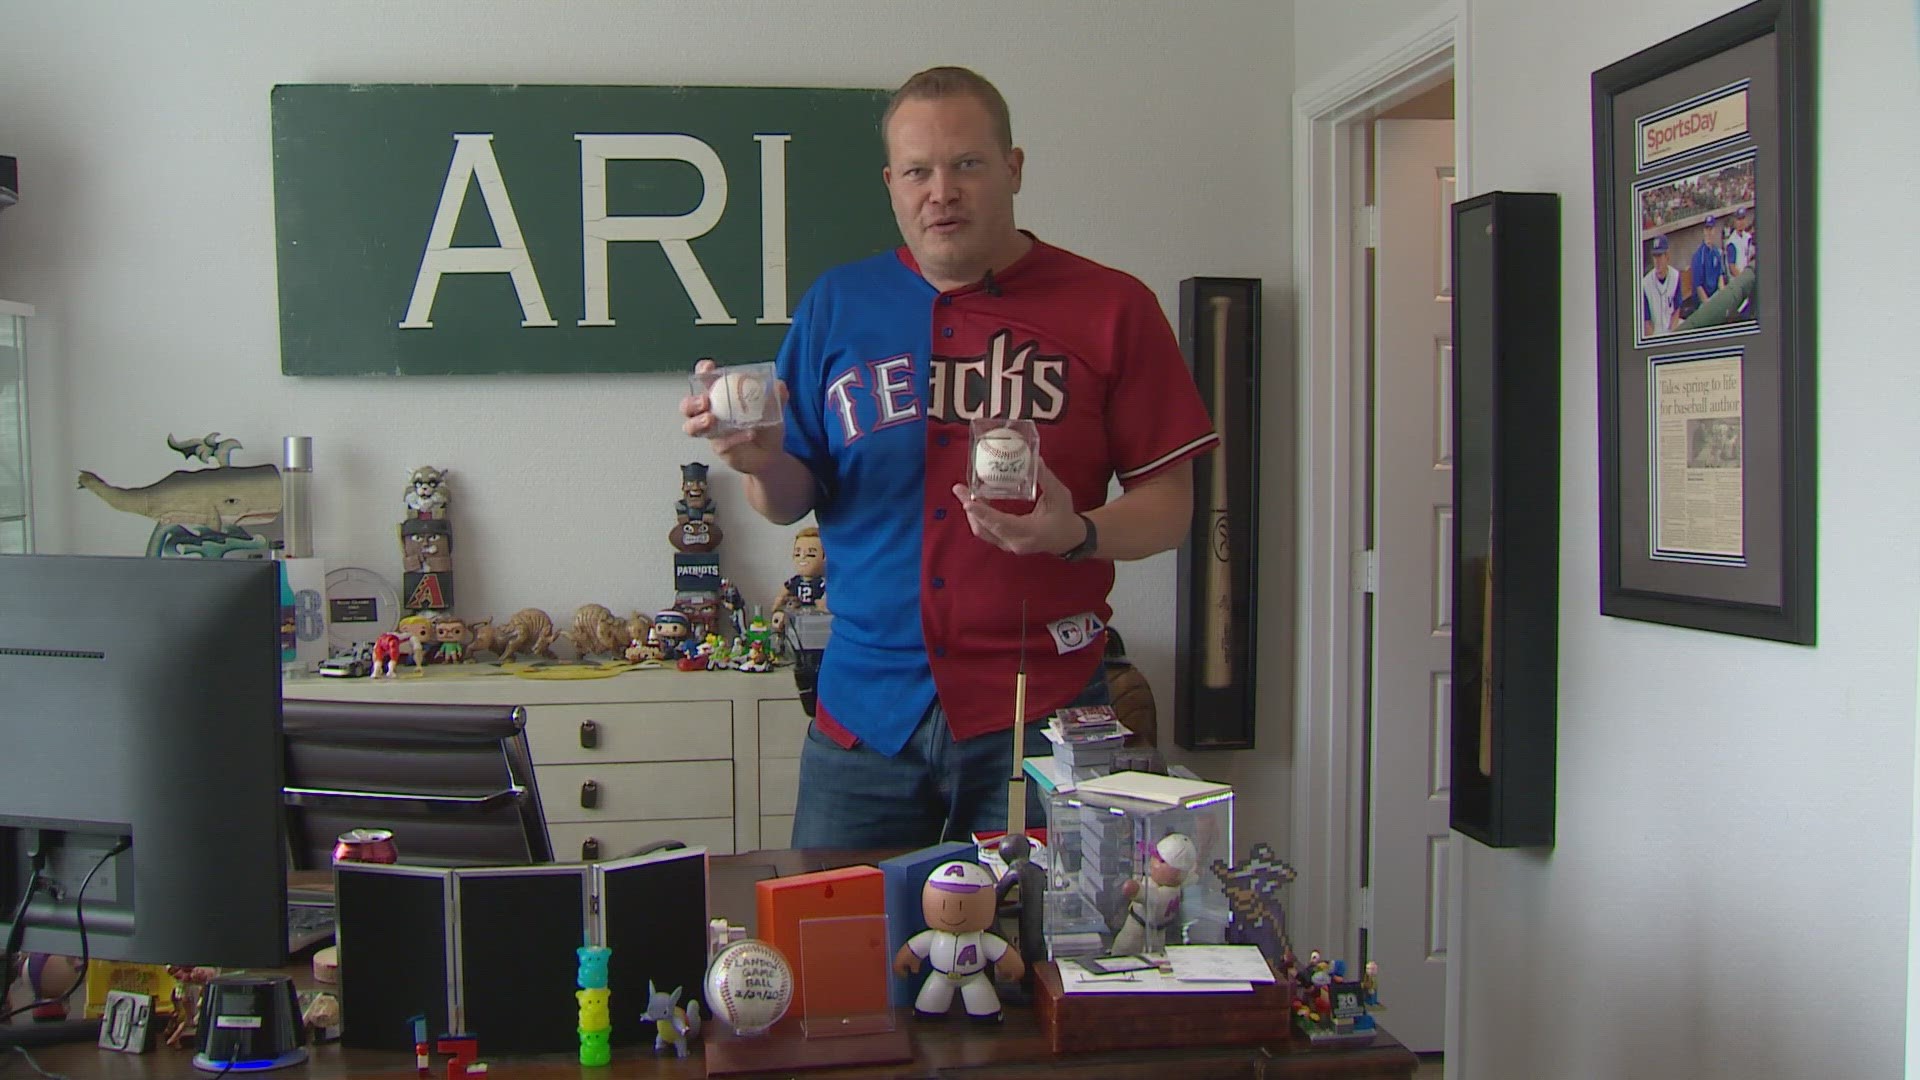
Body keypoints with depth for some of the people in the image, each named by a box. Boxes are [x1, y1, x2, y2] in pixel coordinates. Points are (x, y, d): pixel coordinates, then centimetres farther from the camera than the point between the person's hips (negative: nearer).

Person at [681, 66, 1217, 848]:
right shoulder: (837, 305, 8)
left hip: (1040, 711, -2)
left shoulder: (1112, 308, 0)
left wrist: (1077, 534, -19)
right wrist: (765, 462, -12)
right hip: (866, 710, 2)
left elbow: (1170, 505, 0)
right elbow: (793, 501, 11)